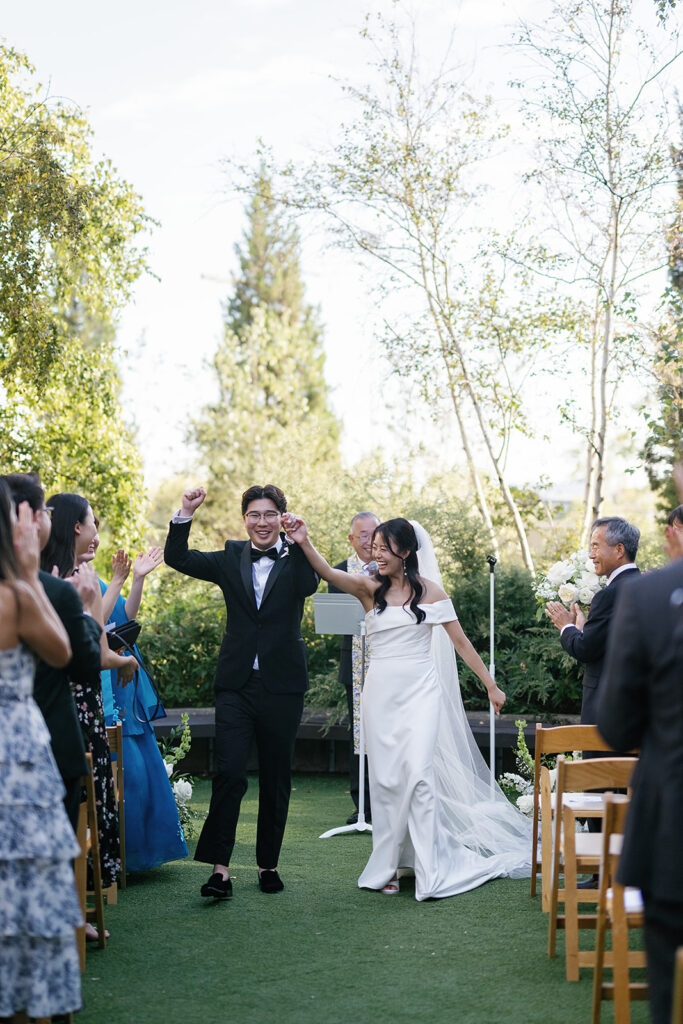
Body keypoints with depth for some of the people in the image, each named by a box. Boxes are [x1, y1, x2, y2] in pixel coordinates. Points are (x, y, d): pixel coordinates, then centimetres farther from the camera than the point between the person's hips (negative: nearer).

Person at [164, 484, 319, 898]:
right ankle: (220, 868, -8)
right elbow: (178, 558, 0)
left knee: (276, 778, 10)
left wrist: (299, 543, -31)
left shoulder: (295, 557, 1)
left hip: (282, 685, 0)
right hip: (237, 684, 0)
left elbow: (309, 585, -20)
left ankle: (269, 864, 23)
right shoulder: (231, 558, 7)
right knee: (230, 773, -10)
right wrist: (186, 513, -12)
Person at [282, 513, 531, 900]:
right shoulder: (370, 588, 3)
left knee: (418, 773, -13)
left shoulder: (430, 591, 1)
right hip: (381, 692, 2)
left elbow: (460, 640, 5)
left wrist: (491, 684, 6)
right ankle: (387, 866, 16)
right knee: (385, 778, 5)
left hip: (420, 691, -2)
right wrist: (305, 542, -33)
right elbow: (328, 573, -15)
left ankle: (428, 871, -9)